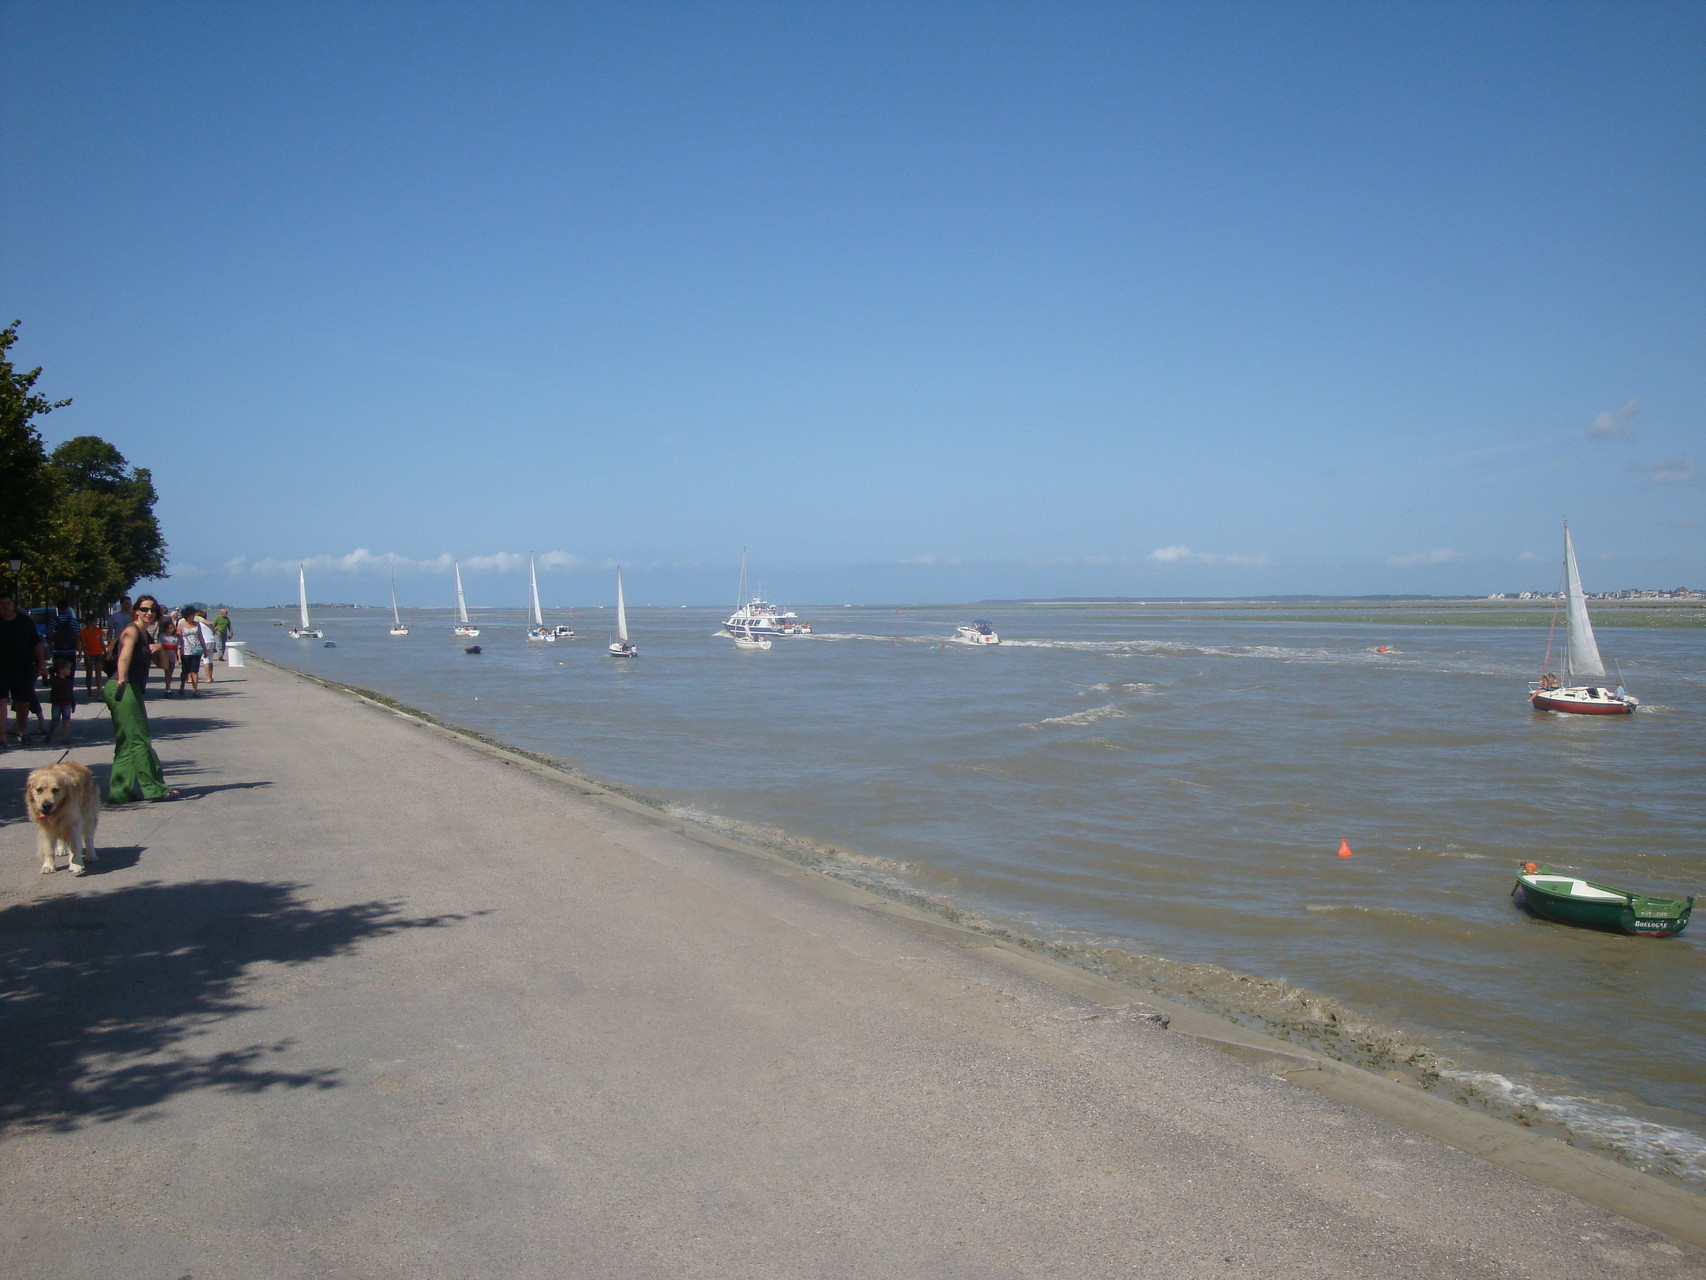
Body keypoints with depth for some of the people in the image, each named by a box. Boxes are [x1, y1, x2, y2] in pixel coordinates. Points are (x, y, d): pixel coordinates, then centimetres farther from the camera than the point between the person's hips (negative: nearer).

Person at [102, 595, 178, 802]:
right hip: (123, 689, -10)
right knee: (139, 739, -7)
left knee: (127, 743, 11)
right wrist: (121, 681, -45)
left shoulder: (146, 635, 18)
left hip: (132, 690, 10)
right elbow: (125, 656, -29)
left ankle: (120, 792, 16)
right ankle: (154, 789, -5)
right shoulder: (132, 631, -9)